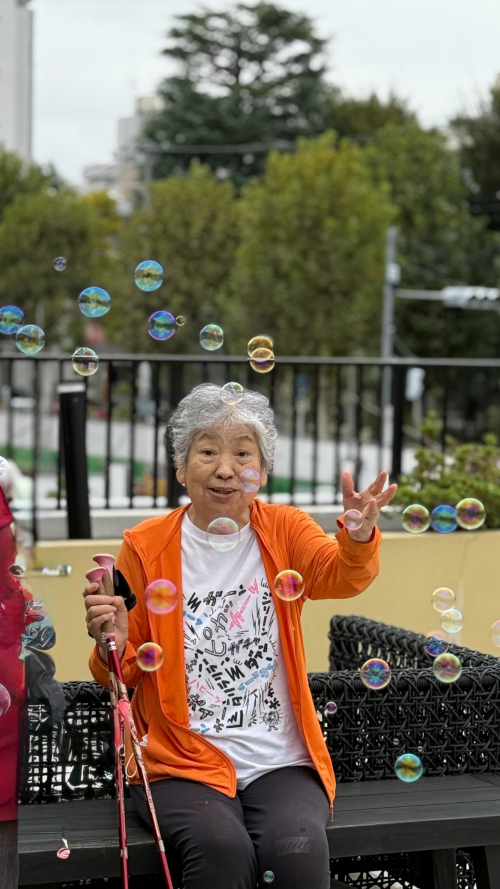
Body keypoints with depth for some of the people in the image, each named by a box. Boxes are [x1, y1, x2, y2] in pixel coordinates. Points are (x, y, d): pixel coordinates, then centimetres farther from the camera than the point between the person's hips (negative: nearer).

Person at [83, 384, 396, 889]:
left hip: (280, 761, 1)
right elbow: (124, 674, 9)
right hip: (181, 762, -1)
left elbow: (342, 576, -17)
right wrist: (113, 645, -15)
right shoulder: (146, 547, 3)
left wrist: (359, 537, -39)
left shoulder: (285, 531, 6)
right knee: (222, 848, -30)